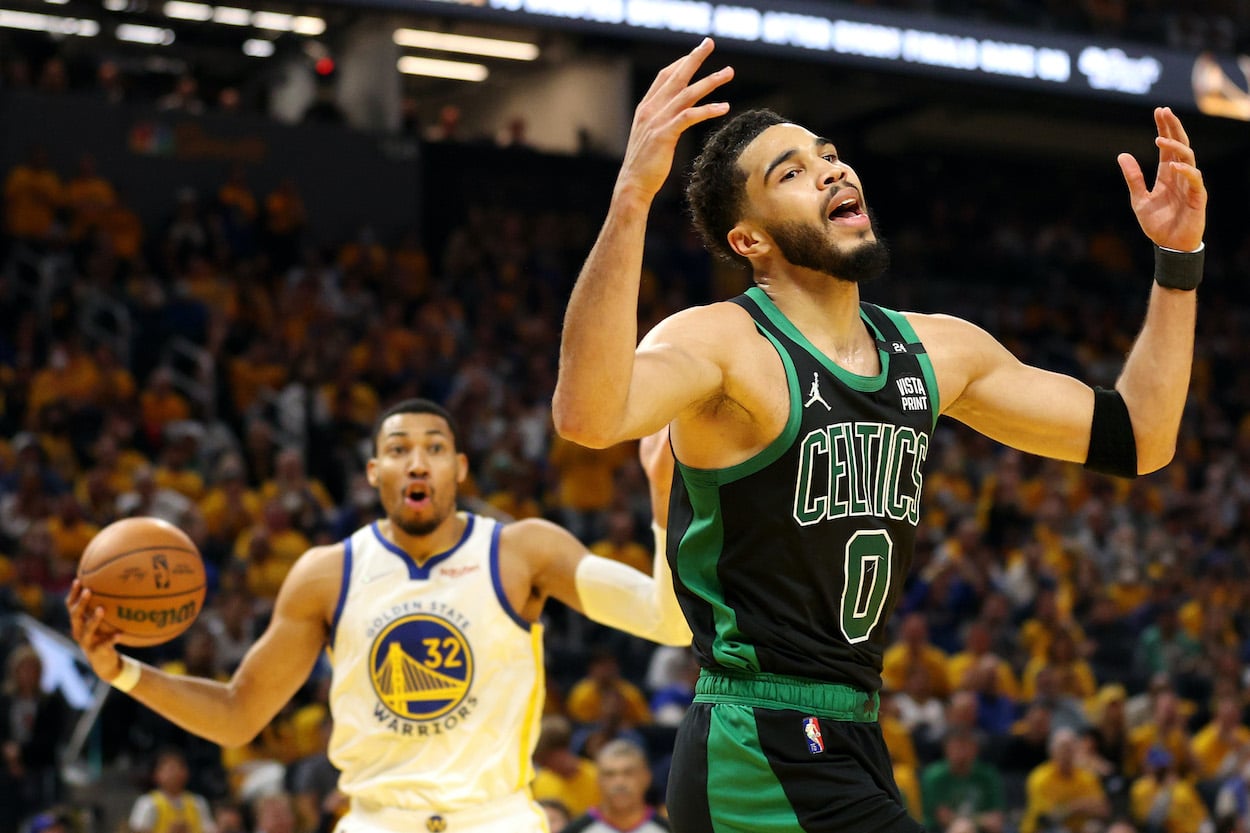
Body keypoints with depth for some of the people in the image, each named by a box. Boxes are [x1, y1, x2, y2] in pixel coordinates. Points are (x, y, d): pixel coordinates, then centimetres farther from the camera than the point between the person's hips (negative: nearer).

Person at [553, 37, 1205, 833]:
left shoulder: (936, 351, 10)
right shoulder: (724, 344, -13)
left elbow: (1136, 439, 17)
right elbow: (587, 416, -36)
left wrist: (1179, 258, 9)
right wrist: (632, 196, -45)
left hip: (851, 744, 8)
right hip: (760, 755, -8)